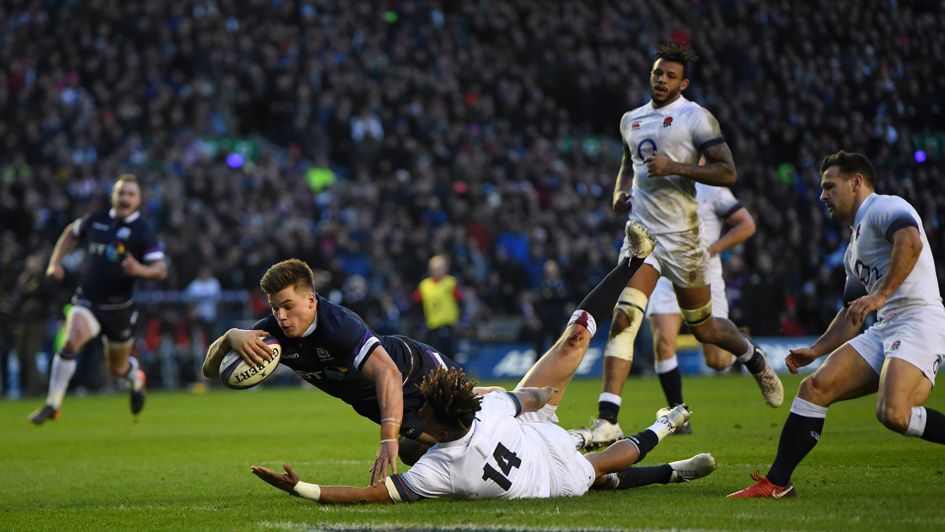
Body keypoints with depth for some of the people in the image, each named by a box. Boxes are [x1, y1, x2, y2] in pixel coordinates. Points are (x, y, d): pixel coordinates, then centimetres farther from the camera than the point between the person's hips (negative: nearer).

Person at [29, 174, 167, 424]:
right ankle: (52, 405, -22)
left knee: (118, 367, 14)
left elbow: (161, 270, -15)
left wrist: (141, 270, -36)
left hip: (119, 307, -1)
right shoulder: (96, 221, 1)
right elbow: (71, 233, 22)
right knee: (71, 342, -26)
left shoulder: (142, 232, -10)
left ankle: (136, 379, 53)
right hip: (87, 301, 1)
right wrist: (55, 261, 9)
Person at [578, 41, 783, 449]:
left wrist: (675, 167, -21)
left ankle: (754, 359, 45)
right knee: (623, 319, -16)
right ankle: (607, 419, -23)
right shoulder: (631, 120, 13)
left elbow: (727, 172, -11)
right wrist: (620, 191, 11)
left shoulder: (696, 118, -5)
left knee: (704, 329, 11)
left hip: (681, 235, -4)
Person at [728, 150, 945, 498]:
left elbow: (910, 242, -23)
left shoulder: (885, 207, -1)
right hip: (883, 331, 10)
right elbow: (852, 313, 33)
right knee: (814, 388, -3)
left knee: (893, 414, -32)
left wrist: (881, 294, -28)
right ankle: (777, 482, -1)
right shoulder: (854, 248, 28)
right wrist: (815, 351, 26)